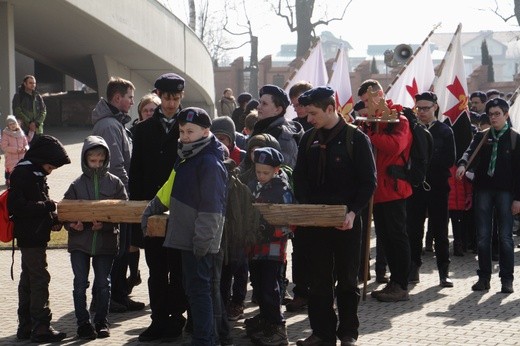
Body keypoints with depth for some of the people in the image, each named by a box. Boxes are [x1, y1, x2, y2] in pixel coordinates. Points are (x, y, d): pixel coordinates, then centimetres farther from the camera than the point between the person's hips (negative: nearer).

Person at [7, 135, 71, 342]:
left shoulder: (35, 173, 13)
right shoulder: (22, 173, -16)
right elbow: (16, 207, -23)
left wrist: (52, 220, 2)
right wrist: (48, 206, -20)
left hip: (35, 237, 10)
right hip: (31, 237, -10)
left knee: (28, 280, 14)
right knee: (40, 280, -7)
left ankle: (25, 327, 21)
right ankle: (41, 328, -3)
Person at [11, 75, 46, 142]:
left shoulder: (38, 96, 13)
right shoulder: (18, 96, 2)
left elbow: (43, 111, 6)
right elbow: (17, 112, -7)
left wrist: (36, 123, -9)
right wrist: (29, 123, -13)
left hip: (37, 129, 4)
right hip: (24, 129, -4)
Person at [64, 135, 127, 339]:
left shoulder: (114, 183, 0)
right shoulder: (77, 185, 1)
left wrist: (105, 224, -18)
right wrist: (72, 224, -18)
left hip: (106, 241, 0)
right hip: (80, 241, 0)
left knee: (103, 283, 6)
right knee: (80, 283, 1)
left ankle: (101, 321, 18)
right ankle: (83, 323, 11)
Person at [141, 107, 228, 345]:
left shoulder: (210, 163, -16)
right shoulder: (186, 158, 15)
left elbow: (212, 206, -20)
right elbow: (169, 190, 27)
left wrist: (202, 239, -22)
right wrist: (151, 209, 29)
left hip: (200, 242, -10)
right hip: (187, 237, 10)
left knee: (198, 290, -7)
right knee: (192, 287, 15)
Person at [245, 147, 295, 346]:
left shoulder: (283, 190, -9)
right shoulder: (252, 186, 10)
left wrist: (273, 232, -24)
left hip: (273, 246, -7)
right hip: (255, 244, 7)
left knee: (269, 287, -10)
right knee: (257, 284, 15)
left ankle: (277, 328, -4)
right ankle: (265, 318, 32)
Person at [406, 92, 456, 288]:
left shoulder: (445, 131, 2)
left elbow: (449, 161, -7)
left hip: (438, 187, -1)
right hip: (415, 186, 2)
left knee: (439, 231, 3)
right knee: (413, 230, 4)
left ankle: (444, 272, 9)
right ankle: (413, 270, 13)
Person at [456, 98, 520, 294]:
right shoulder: (481, 136, 10)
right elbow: (470, 152, -7)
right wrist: (463, 164, -31)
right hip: (483, 189, 3)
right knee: (483, 236, 4)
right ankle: (484, 277, 11)